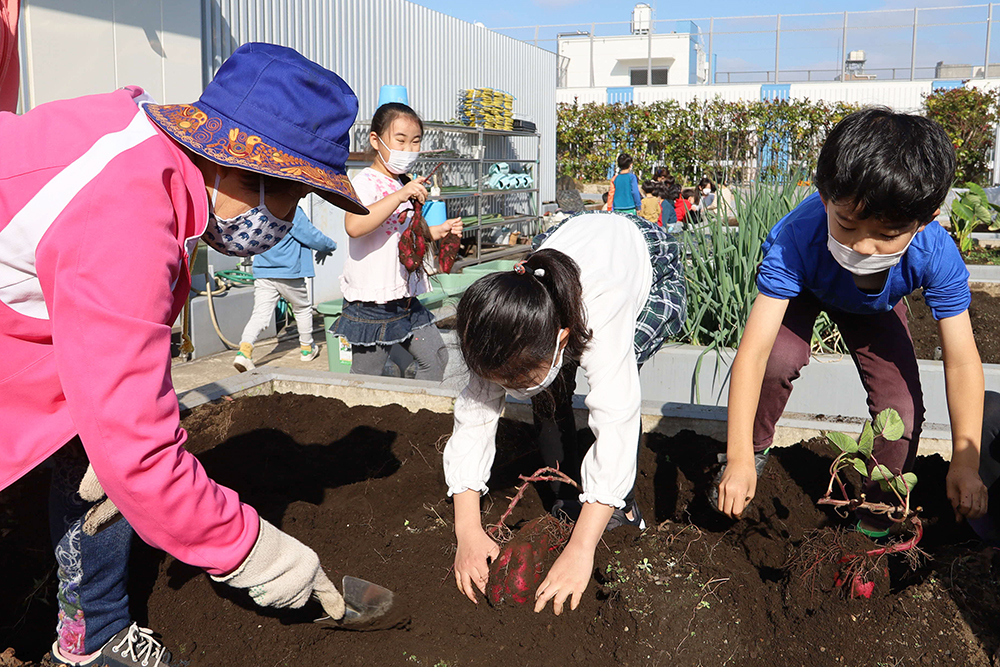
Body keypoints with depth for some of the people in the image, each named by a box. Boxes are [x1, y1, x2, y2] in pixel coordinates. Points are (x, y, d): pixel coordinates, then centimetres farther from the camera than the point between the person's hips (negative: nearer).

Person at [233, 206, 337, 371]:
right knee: (303, 309, 19)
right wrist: (330, 246, 13)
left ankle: (244, 350, -23)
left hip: (262, 272, 5)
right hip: (289, 272, -4)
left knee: (260, 314, -1)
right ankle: (307, 348, 33)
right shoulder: (292, 210, -14)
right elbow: (312, 237, -9)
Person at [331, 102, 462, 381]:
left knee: (438, 360, 13)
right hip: (371, 304, -8)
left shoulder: (405, 186, 15)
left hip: (405, 296, 9)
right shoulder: (365, 183, -14)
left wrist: (439, 231, 13)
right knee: (366, 379, 1)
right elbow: (354, 226, -35)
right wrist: (400, 196, -38)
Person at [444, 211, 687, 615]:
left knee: (613, 393, -25)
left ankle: (622, 509, -5)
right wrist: (468, 531, -37)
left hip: (654, 268, -4)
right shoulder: (505, 337, -32)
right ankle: (568, 503, 5)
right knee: (549, 393, -14)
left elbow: (615, 429, -52)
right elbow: (473, 419, -29)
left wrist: (580, 551, -56)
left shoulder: (599, 315, -48)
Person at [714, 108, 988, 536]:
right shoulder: (797, 240, -45)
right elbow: (753, 350, -46)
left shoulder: (936, 257, -38)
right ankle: (755, 449, -2)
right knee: (779, 357, -33)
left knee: (902, 410, -12)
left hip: (877, 305, 2)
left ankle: (877, 519, 15)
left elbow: (962, 362, -28)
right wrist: (740, 458, -46)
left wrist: (965, 463, -29)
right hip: (803, 288, -2)